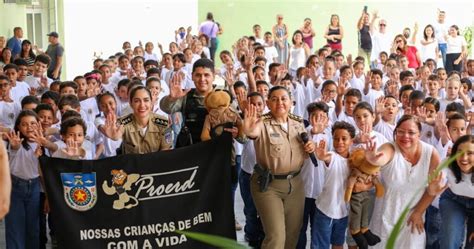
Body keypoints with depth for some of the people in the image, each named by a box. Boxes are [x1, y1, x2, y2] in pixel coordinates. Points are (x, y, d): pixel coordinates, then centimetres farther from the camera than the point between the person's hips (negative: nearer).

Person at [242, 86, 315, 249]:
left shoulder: (298, 123, 4)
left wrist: (310, 148, -6)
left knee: (293, 233, 17)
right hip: (268, 185, -5)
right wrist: (248, 130, -62)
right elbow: (253, 132, -38)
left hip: (295, 183, 6)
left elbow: (304, 150, 18)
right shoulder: (263, 124, -13)